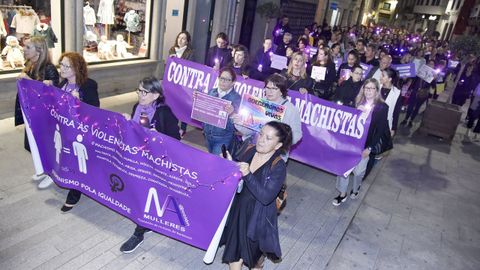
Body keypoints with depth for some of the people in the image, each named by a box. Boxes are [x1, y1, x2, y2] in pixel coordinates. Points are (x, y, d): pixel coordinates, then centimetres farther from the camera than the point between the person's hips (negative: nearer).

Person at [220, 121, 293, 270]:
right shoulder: (249, 150, -5)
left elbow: (266, 197, -27)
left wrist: (248, 175, -34)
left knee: (254, 254, 20)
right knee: (235, 255, 16)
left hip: (257, 218, -3)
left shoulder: (278, 167, -19)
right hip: (236, 211, 4)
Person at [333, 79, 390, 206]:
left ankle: (355, 189, 37)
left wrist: (370, 148, -10)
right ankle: (342, 194, 19)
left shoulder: (382, 107, -5)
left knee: (358, 170, 4)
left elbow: (380, 130, -6)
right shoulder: (357, 102, 3)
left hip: (366, 145, -2)